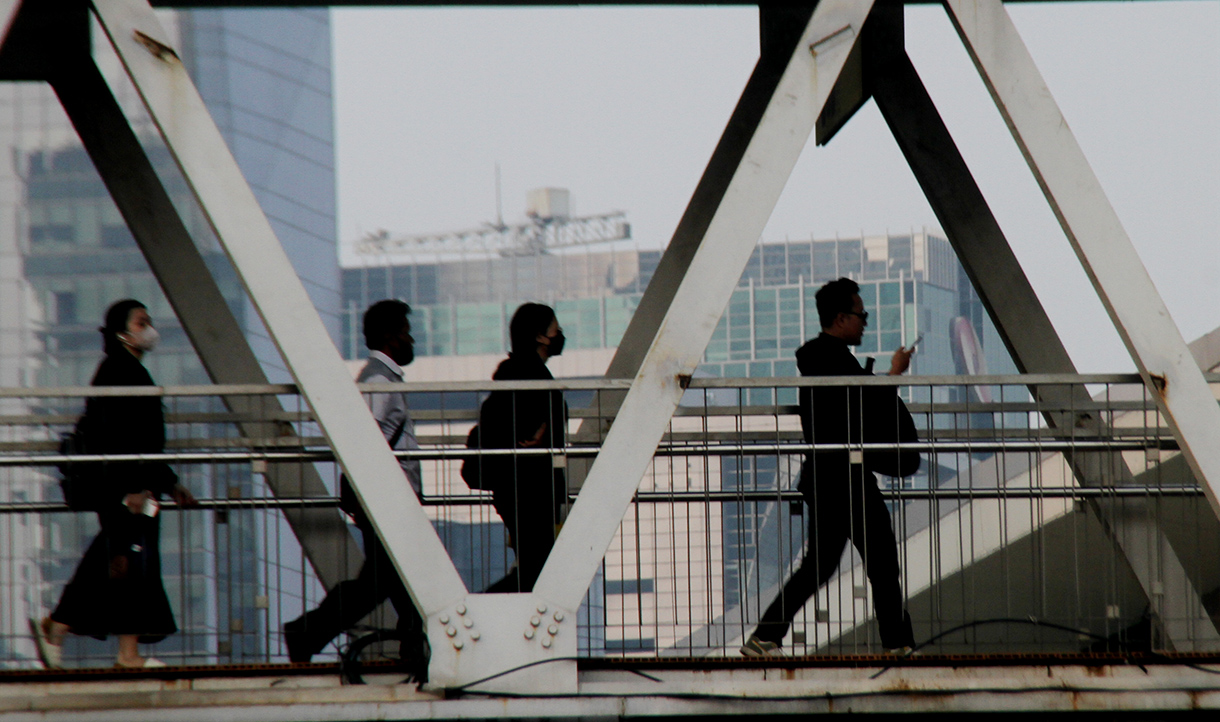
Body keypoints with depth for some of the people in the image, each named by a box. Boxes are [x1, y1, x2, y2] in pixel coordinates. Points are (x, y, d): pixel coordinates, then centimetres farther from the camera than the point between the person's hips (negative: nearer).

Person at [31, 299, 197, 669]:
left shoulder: (132, 372, 19)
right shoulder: (117, 372, -11)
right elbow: (114, 436, -19)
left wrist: (170, 484, 25)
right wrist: (131, 487, -24)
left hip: (136, 483, 10)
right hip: (121, 483, -10)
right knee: (131, 562, -7)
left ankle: (54, 629, 12)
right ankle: (128, 655, -4)